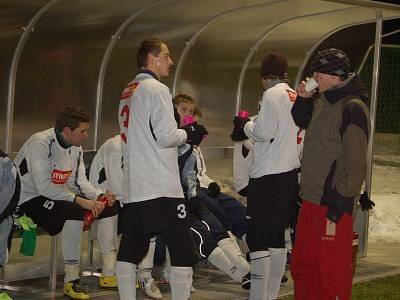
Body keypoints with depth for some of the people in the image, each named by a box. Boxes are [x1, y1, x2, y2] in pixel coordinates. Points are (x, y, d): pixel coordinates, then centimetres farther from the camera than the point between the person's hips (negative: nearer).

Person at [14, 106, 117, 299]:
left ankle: (108, 275, 4)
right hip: (28, 201, -9)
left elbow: (79, 181, 7)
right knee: (75, 211, -36)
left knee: (110, 208, 0)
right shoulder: (40, 143, -22)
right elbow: (43, 186, -29)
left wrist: (100, 196, -13)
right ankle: (71, 281, -30)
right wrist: (79, 200, -31)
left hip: (58, 197, 9)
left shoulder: (75, 148, 6)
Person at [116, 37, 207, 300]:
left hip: (133, 188, 8)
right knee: (182, 250, -2)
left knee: (131, 250, 9)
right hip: (161, 188, -8)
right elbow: (166, 137, -16)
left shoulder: (127, 93, 16)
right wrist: (188, 134, 3)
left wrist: (182, 132, 19)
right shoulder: (156, 90, -9)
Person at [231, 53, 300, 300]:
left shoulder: (272, 94, -10)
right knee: (277, 237, 13)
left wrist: (245, 125, 2)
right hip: (290, 175, 8)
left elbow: (264, 131, -17)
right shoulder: (297, 96, 13)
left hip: (267, 177, -8)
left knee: (257, 237, -5)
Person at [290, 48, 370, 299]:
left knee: (332, 272, -1)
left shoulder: (352, 108, -14)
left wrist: (336, 212, -20)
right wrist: (304, 99, 11)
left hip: (333, 204, -9)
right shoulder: (322, 101, 11)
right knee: (302, 265, 16)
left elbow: (354, 166, -19)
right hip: (312, 200, 9)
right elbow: (301, 121, 33)